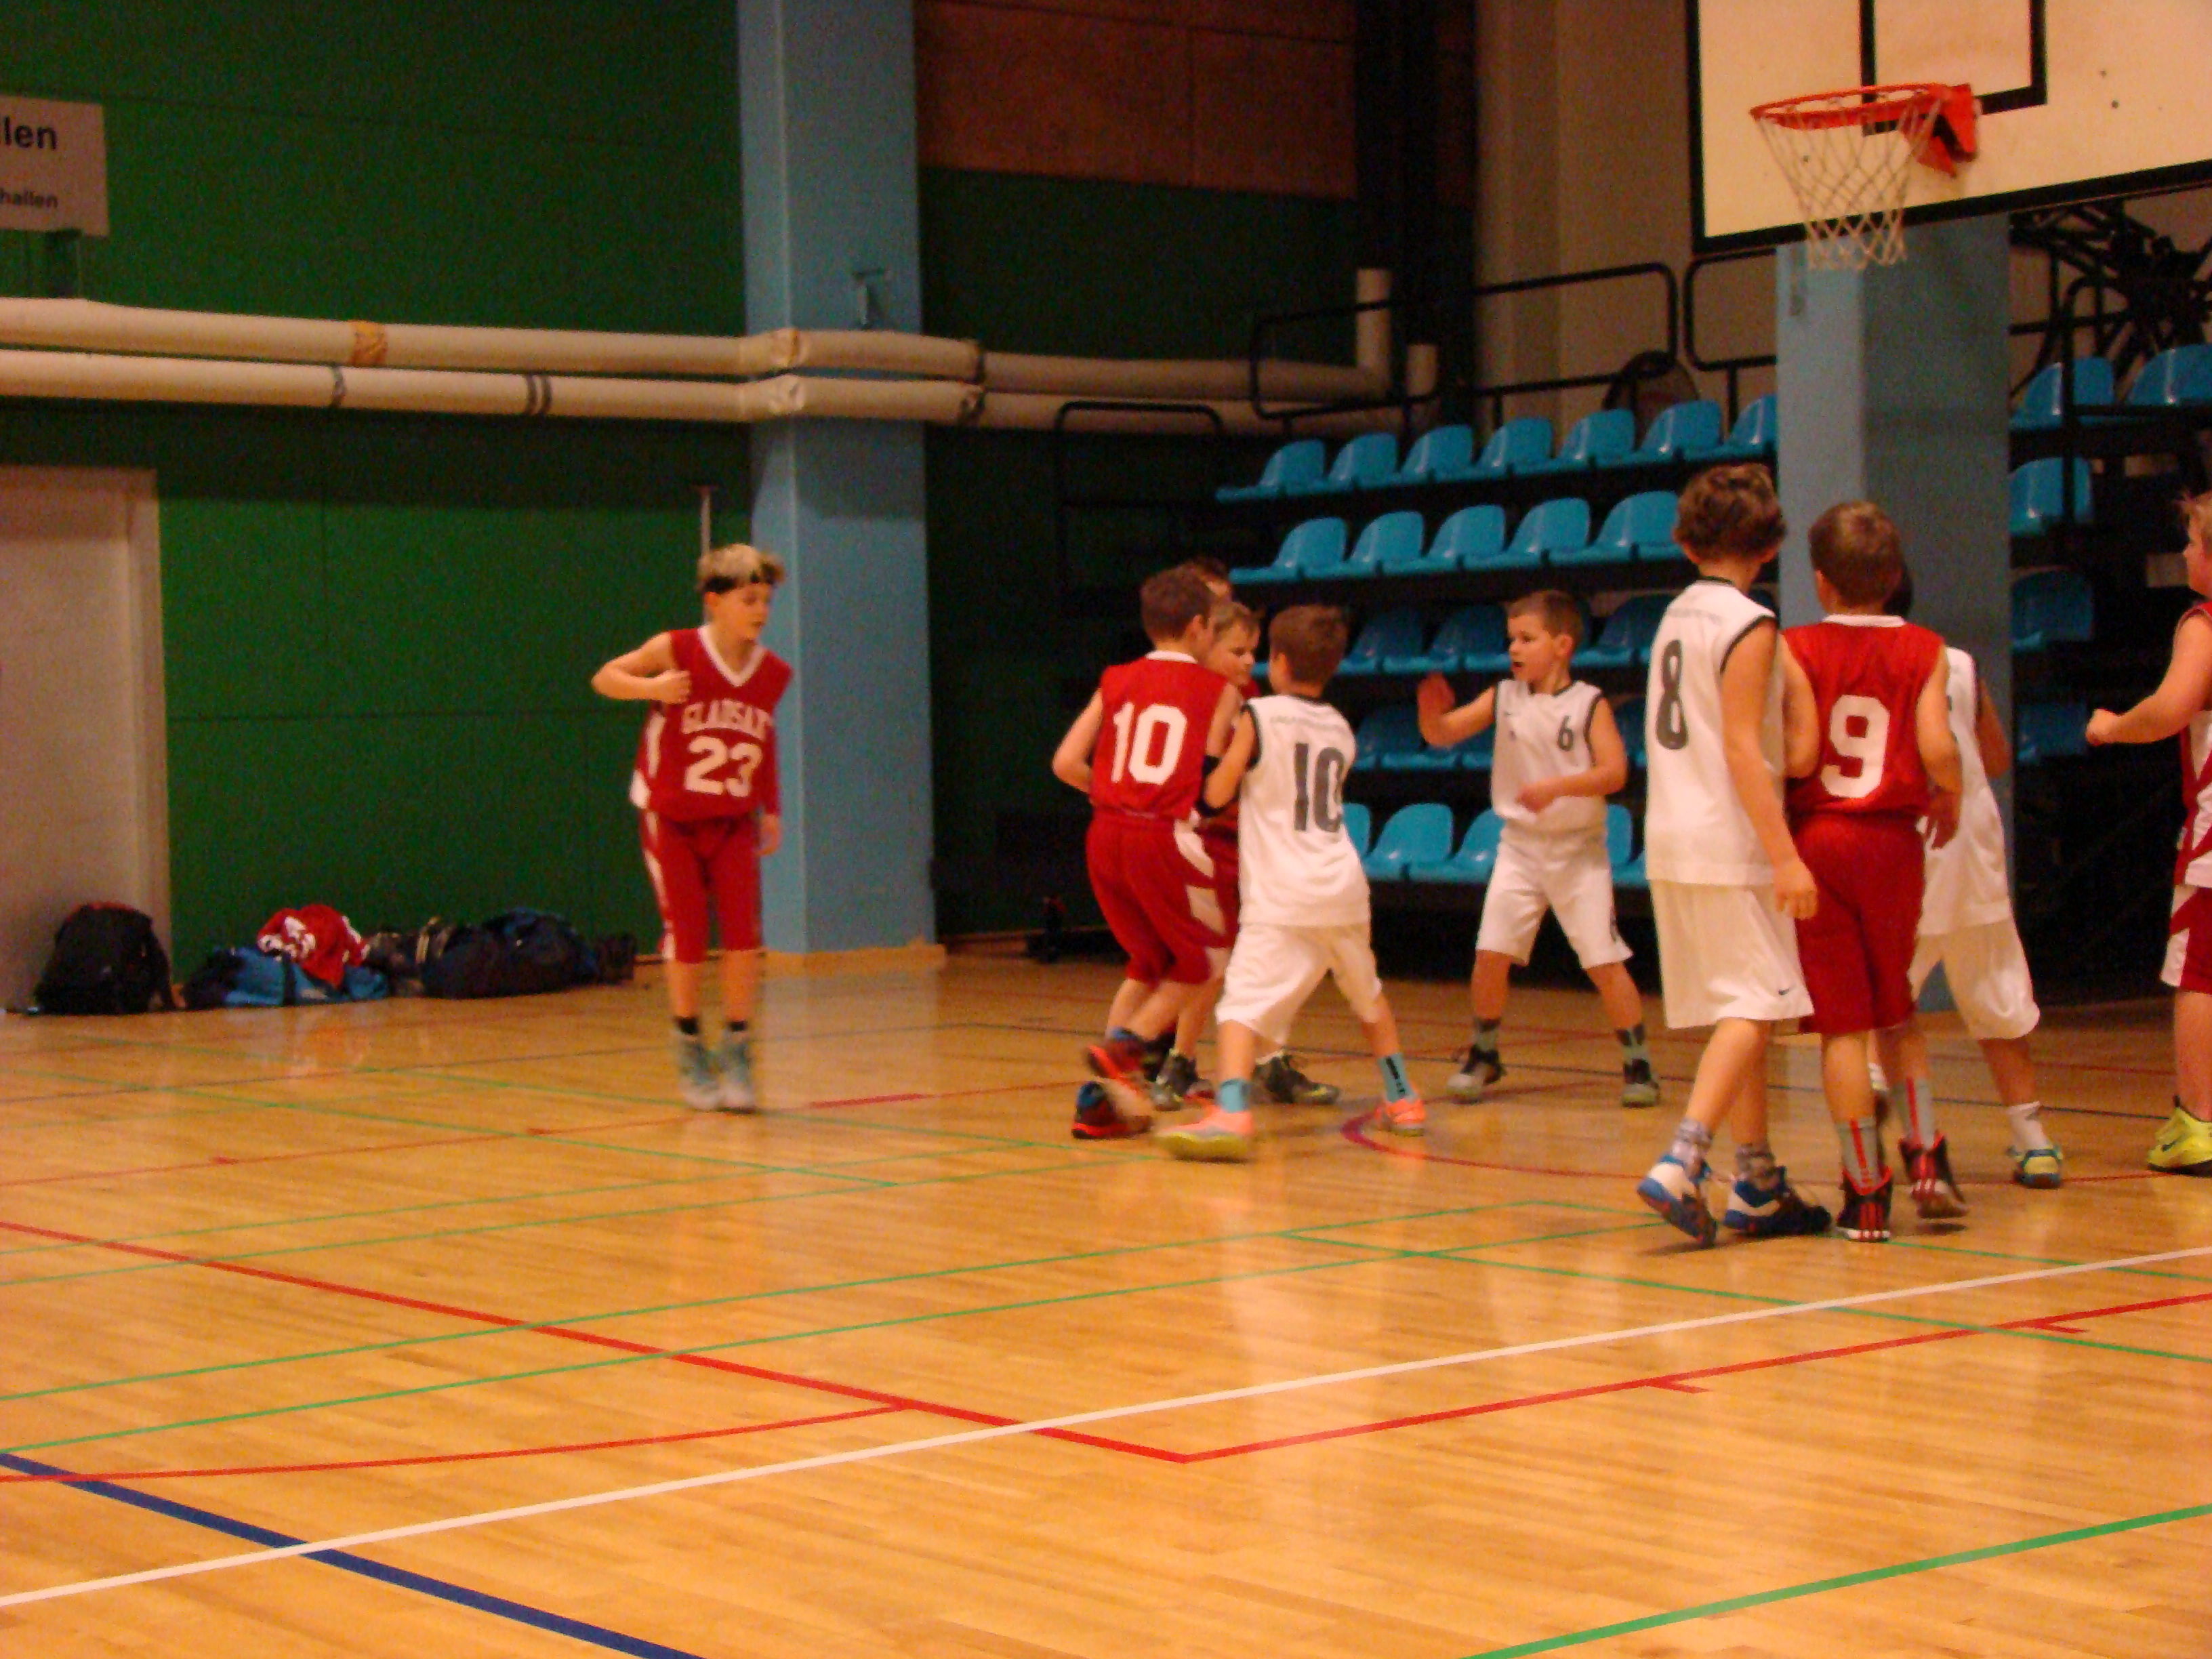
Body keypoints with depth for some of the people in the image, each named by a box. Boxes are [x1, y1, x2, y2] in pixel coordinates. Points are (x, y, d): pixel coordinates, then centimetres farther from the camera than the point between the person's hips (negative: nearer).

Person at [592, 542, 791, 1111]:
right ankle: (690, 1054, 17)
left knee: (743, 936, -9)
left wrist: (772, 809, 11)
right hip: (671, 817, -2)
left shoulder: (774, 673, -7)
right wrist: (651, 688, -27)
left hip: (734, 822, 2)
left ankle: (736, 1052, 3)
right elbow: (604, 679, -7)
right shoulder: (677, 652, -17)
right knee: (686, 939, 0)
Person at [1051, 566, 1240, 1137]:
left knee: (1150, 962, 22)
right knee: (1205, 959, 14)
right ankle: (1125, 1047, -6)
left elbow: (1066, 763, 6)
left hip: (1106, 833, 5)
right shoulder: (1220, 692, 3)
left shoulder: (1116, 682, 13)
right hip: (1165, 837, -5)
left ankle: (1103, 1099, 15)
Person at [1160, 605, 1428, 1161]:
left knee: (1243, 1003, -16)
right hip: (1343, 886, 6)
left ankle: (1231, 1112, -38)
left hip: (1282, 898, -6)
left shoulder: (1259, 716, -1)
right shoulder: (1341, 730, 17)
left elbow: (1217, 794, -3)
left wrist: (1225, 754, 16)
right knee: (1368, 995, 27)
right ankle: (1403, 1101, 39)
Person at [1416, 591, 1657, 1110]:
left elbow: (1614, 772, -17)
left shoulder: (1589, 704, -8)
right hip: (1520, 845, 3)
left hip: (1578, 848, -3)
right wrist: (1431, 710, -22)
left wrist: (1558, 786, -29)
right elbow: (1442, 735, -1)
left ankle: (1637, 1063, 8)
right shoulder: (1504, 698, 2)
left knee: (1604, 960, -4)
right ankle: (1483, 1054, 15)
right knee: (1491, 953, -4)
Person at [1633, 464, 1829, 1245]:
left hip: (1670, 842, 8)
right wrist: (1786, 855, -20)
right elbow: (1742, 747, -18)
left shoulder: (1674, 617, 14)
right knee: (1752, 1010, -8)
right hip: (1730, 847, -8)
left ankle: (1759, 1186, 17)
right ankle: (1680, 1164, -22)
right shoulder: (1748, 625, -10)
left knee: (1742, 1010, 13)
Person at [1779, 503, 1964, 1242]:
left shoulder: (1798, 649, -4)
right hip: (1893, 841, 2)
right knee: (1894, 1012, 21)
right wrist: (1949, 803, 8)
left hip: (1816, 840, -2)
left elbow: (1799, 756, -13)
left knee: (1842, 1025, 1)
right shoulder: (1924, 650, 0)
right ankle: (1926, 1156, 9)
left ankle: (1867, 1194, 2)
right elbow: (1938, 748, -11)